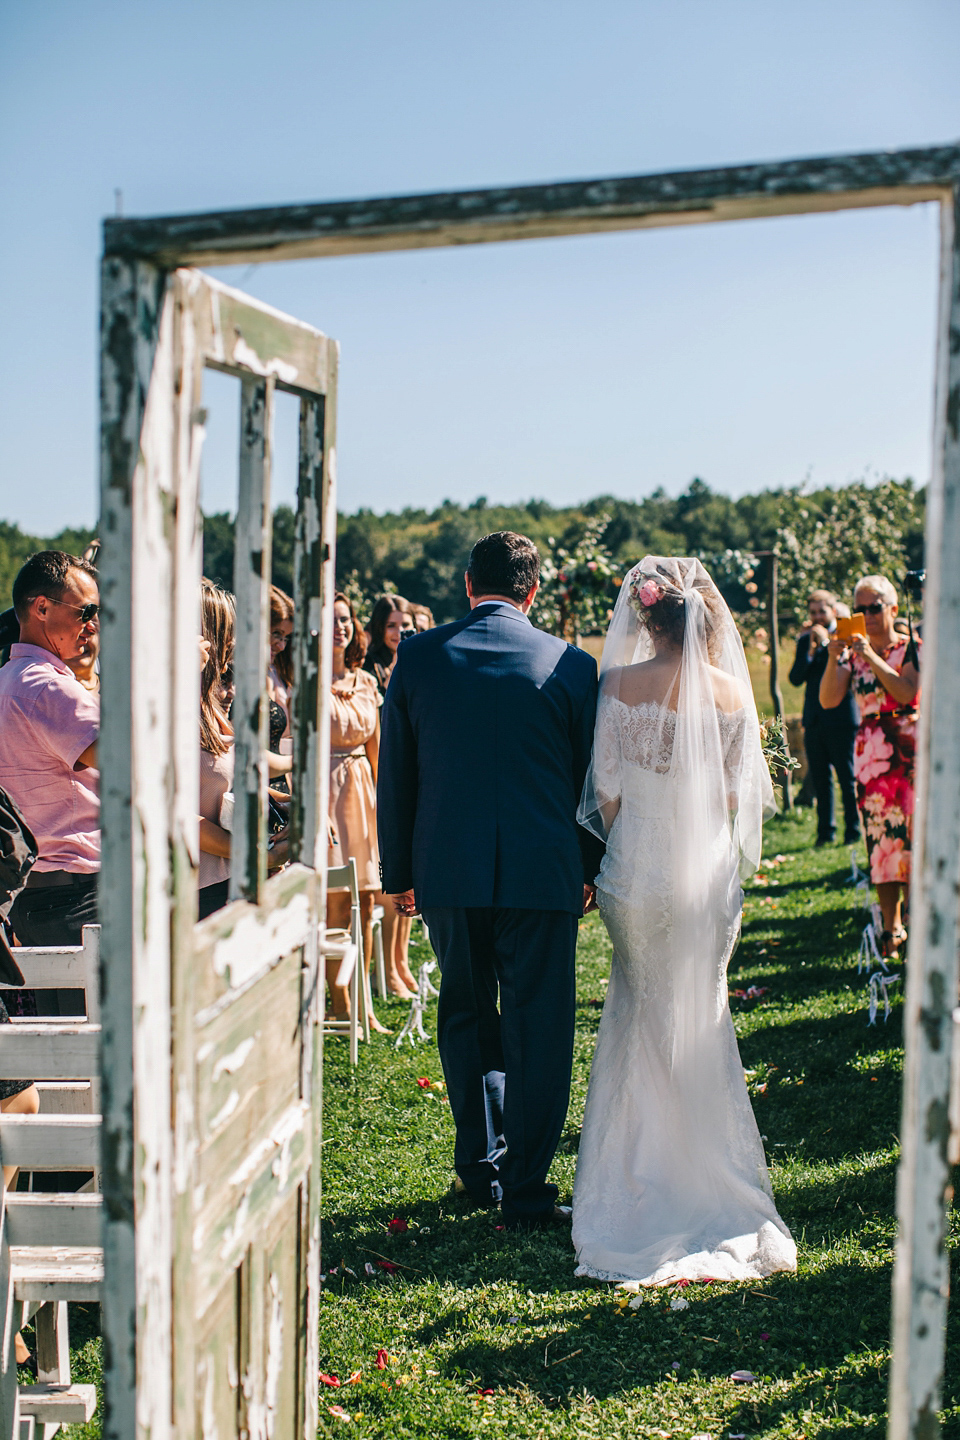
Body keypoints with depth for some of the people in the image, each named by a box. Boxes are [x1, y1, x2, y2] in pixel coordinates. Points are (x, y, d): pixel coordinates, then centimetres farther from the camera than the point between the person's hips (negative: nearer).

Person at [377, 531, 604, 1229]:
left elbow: (395, 775, 5)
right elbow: (590, 778, 5)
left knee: (466, 1017, 20)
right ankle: (526, 1190, 11)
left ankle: (482, 1165, 27)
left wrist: (398, 871, 14)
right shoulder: (571, 664, -2)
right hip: (543, 872, -2)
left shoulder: (418, 656, 0)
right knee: (537, 1032, 7)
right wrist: (589, 871, 17)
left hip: (447, 871, 2)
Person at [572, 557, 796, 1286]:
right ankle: (709, 1172, 21)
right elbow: (736, 794, 1)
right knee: (701, 1015, 14)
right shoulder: (731, 691, -6)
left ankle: (641, 1169, 24)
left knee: (640, 1013, 17)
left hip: (637, 867, -1)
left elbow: (607, 786, -6)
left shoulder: (620, 684, -11)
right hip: (709, 870, 1)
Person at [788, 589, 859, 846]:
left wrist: (826, 643, -17)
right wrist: (810, 649, -10)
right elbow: (796, 678, 2)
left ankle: (854, 830, 8)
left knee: (848, 777, 0)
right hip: (814, 719, 4)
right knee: (820, 779, 8)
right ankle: (825, 831, 15)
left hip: (841, 717, -4)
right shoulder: (805, 640, 12)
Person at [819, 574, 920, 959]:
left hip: (909, 750, -3)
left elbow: (907, 692, -15)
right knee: (879, 837, 3)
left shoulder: (911, 648, 1)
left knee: (910, 833, -7)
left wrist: (872, 658, -20)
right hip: (869, 751, 3)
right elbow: (828, 700, -2)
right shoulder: (853, 653, 10)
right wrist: (833, 659, -15)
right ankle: (891, 927, 9)